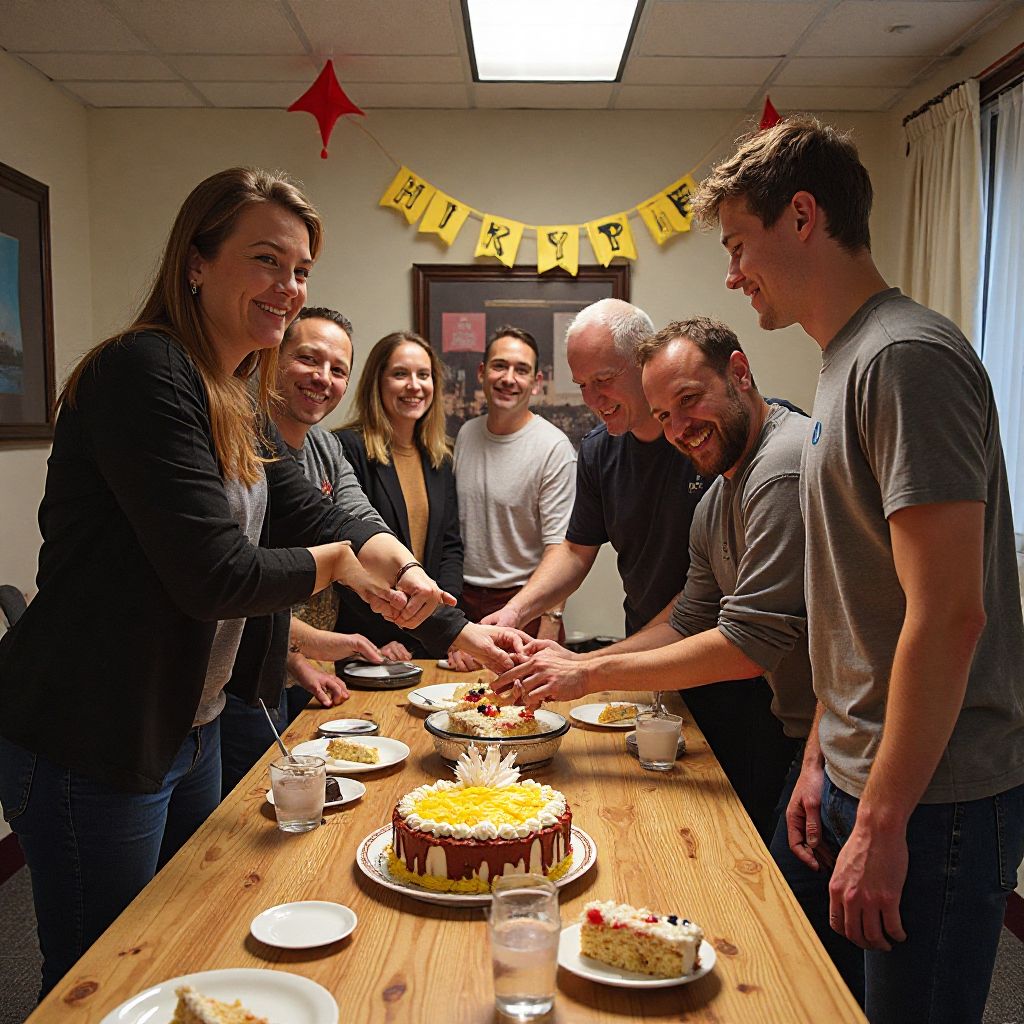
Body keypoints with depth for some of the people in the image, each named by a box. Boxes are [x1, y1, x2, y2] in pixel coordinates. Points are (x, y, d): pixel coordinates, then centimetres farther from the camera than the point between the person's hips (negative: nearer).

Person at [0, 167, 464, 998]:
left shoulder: (239, 398, 8)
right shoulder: (142, 375, -22)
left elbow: (304, 509, 7)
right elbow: (213, 575, -27)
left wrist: (397, 563, -13)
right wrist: (341, 563, -11)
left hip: (190, 727, 9)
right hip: (87, 746, -9)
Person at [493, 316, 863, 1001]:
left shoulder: (785, 467, -22)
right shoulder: (718, 497, 11)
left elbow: (753, 644, -26)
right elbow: (690, 623, 13)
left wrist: (593, 675, -20)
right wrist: (575, 664, 0)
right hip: (805, 731, 9)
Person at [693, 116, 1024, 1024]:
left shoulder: (907, 359, -18)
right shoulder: (847, 362, 11)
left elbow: (948, 614, -23)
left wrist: (881, 822, -19)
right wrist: (828, 761, 14)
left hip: (930, 805, -8)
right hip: (863, 779, 8)